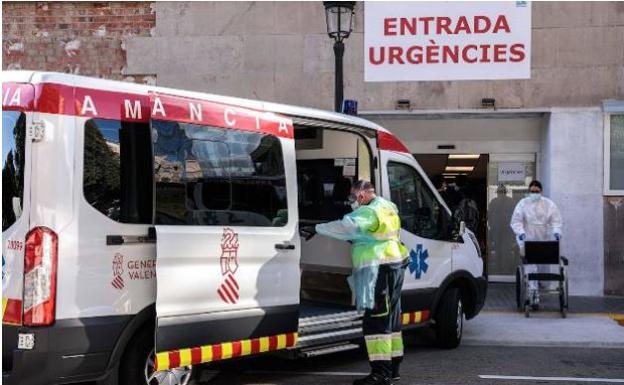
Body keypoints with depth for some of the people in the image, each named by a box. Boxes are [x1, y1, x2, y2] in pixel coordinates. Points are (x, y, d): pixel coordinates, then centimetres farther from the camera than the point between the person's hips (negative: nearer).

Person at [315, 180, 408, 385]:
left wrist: (317, 228, -15)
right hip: (393, 266, 11)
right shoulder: (387, 207, 18)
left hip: (379, 269, -11)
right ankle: (392, 367, 25)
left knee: (376, 322, -11)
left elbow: (345, 227, -25)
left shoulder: (370, 212, -14)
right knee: (390, 319, 17)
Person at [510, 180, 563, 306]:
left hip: (544, 241, 2)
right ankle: (533, 292, -9)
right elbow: (516, 221, -4)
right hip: (527, 240, -2)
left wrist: (556, 231, -17)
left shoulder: (549, 204, 5)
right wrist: (520, 232, -21)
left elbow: (556, 220, 2)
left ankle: (533, 291, 15)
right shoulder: (523, 204, 0)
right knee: (530, 266, -9)